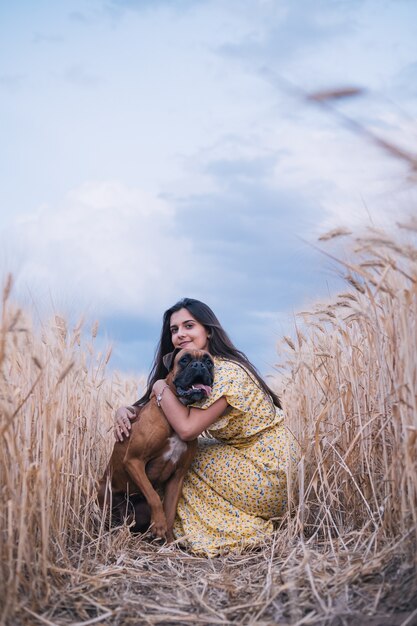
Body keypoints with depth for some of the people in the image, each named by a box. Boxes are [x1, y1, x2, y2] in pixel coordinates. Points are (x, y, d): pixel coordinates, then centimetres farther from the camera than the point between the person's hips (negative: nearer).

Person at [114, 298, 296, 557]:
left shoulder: (226, 372, -22)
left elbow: (187, 428, -28)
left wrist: (162, 387, -16)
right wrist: (124, 410, -10)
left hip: (266, 472, -9)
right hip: (247, 456, 9)